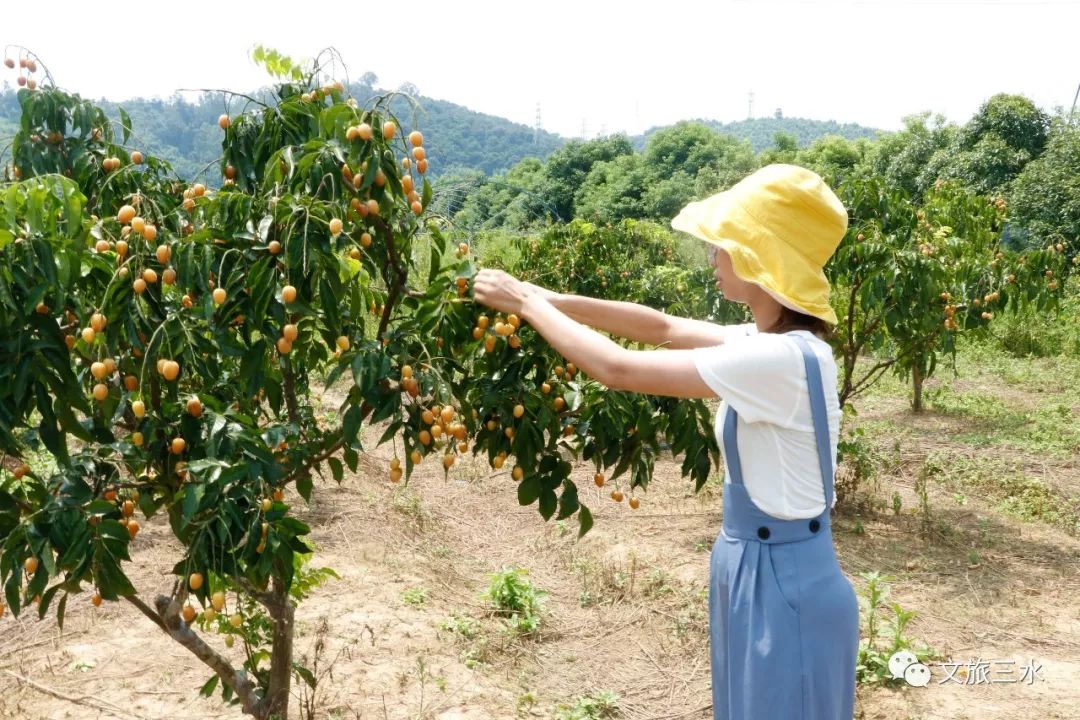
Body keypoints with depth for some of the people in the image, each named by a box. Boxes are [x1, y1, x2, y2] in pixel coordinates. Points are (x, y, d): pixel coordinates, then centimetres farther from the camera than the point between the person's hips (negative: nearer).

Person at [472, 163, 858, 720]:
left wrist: (527, 304, -12)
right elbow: (664, 328, 10)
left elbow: (617, 369, -24)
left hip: (784, 583, -9)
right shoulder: (769, 340, 1)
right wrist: (551, 298, 3)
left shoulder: (783, 360, -27)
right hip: (758, 571, 9)